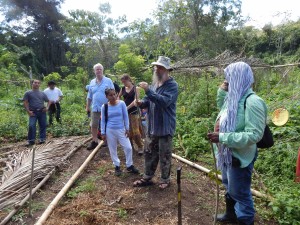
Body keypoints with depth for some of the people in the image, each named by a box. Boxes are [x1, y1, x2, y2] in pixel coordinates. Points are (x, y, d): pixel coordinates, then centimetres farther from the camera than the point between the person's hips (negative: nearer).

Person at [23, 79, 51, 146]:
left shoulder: (42, 93, 17)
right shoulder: (28, 93, 10)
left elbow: (48, 101, 23)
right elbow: (25, 103, 4)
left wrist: (47, 107, 5)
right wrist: (28, 111, -8)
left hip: (42, 112, 3)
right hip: (33, 112, -2)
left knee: (43, 125, 2)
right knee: (31, 126, -13)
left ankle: (42, 139, 12)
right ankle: (31, 140, -4)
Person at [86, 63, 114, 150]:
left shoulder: (108, 81, -4)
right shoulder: (92, 82, 9)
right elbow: (89, 96, 15)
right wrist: (87, 107, 14)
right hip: (95, 108, 4)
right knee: (93, 125, 6)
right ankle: (94, 141, 19)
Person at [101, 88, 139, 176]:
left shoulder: (121, 103, -6)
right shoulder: (104, 107, -5)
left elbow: (126, 116, 0)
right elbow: (103, 120, 1)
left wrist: (127, 129, -1)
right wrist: (103, 133, 0)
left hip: (121, 129, 0)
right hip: (110, 131, 0)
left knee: (128, 148, 1)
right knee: (113, 149, 9)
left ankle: (130, 166, 19)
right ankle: (117, 166, 26)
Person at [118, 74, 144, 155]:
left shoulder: (135, 88, -5)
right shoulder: (123, 89, 7)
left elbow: (136, 100, -13)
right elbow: (118, 97, 23)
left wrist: (127, 107, -20)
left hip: (134, 112, -4)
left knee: (135, 131, -6)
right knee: (128, 130, 9)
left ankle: (140, 147, 5)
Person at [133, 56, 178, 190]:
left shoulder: (172, 85, -12)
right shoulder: (154, 83, 11)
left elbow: (165, 101, -28)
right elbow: (149, 101, 16)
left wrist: (148, 90, -30)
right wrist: (141, 103, -7)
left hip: (165, 127, -7)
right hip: (152, 126, 7)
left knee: (164, 156, 6)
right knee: (150, 153, 16)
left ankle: (165, 180, 24)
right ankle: (147, 178, 31)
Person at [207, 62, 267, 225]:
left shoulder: (252, 101, -24)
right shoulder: (234, 97, 3)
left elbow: (254, 135, -28)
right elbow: (224, 111, 24)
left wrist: (222, 137, -32)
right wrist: (221, 92, 7)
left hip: (239, 157, -9)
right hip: (227, 154, 9)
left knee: (240, 193, 9)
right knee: (230, 188, 27)